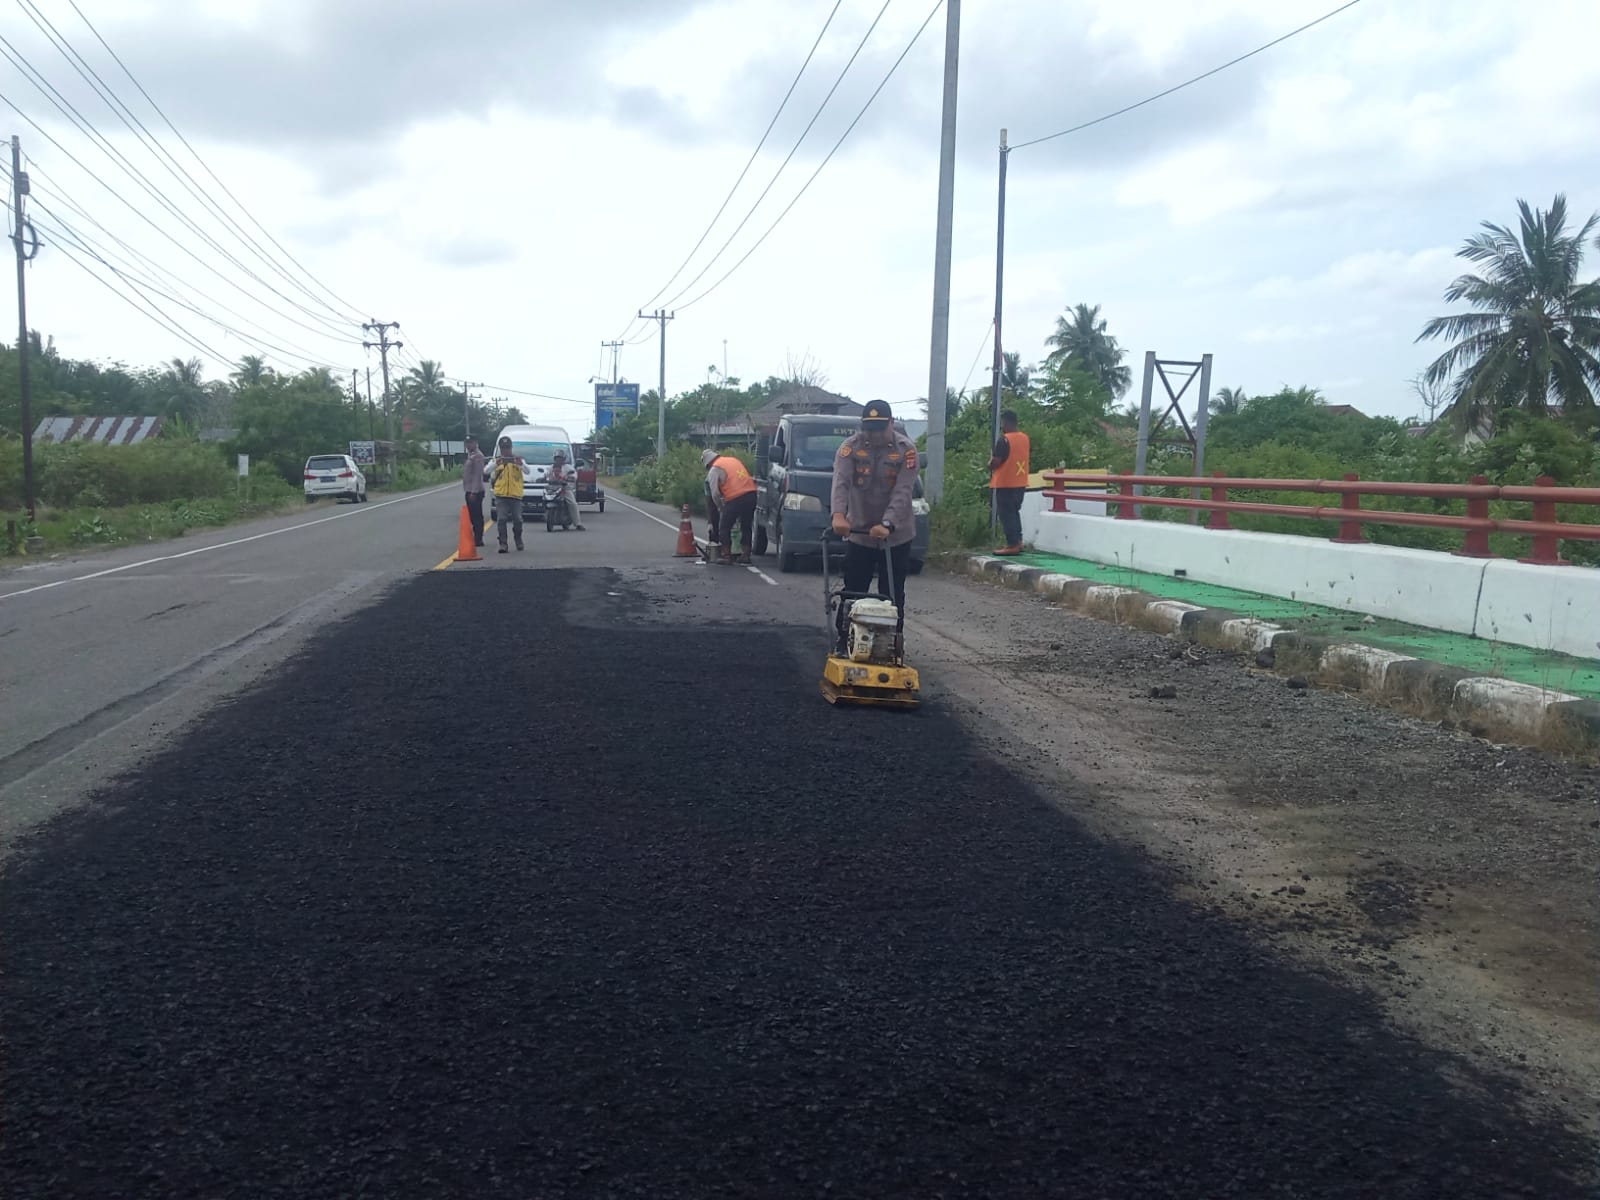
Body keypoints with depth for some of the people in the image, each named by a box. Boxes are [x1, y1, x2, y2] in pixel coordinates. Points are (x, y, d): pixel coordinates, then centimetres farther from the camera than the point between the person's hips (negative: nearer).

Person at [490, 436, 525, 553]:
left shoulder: (518, 459, 6)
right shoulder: (497, 459, 5)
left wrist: (520, 464, -32)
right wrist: (497, 464, -30)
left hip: (516, 495, 1)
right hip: (501, 495, -1)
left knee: (517, 519, 3)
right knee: (501, 519, -9)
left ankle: (519, 541, 25)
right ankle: (503, 543, -7)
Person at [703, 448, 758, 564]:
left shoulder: (714, 470, 3)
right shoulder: (733, 460, 24)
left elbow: (715, 493, -3)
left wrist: (720, 507, 14)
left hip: (735, 499, -6)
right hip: (752, 494, 7)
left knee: (724, 528, 9)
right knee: (746, 526, 20)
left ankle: (726, 555, 8)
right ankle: (745, 554, 21)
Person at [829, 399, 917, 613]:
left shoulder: (906, 449, -6)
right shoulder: (851, 446, -2)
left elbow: (903, 492, -15)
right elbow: (840, 482, -16)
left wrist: (887, 524, -29)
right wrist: (838, 514, -33)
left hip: (896, 536, -1)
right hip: (858, 534, 1)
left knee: (893, 595, 4)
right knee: (853, 593, 3)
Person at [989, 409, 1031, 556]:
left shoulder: (1004, 440, -18)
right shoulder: (1025, 438, 7)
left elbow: (995, 462, -20)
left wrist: (989, 464, 2)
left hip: (1005, 483, -8)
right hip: (1020, 483, 8)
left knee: (1006, 514, -2)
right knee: (1015, 512, 18)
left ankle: (1012, 545, -4)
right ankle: (1018, 542, 18)